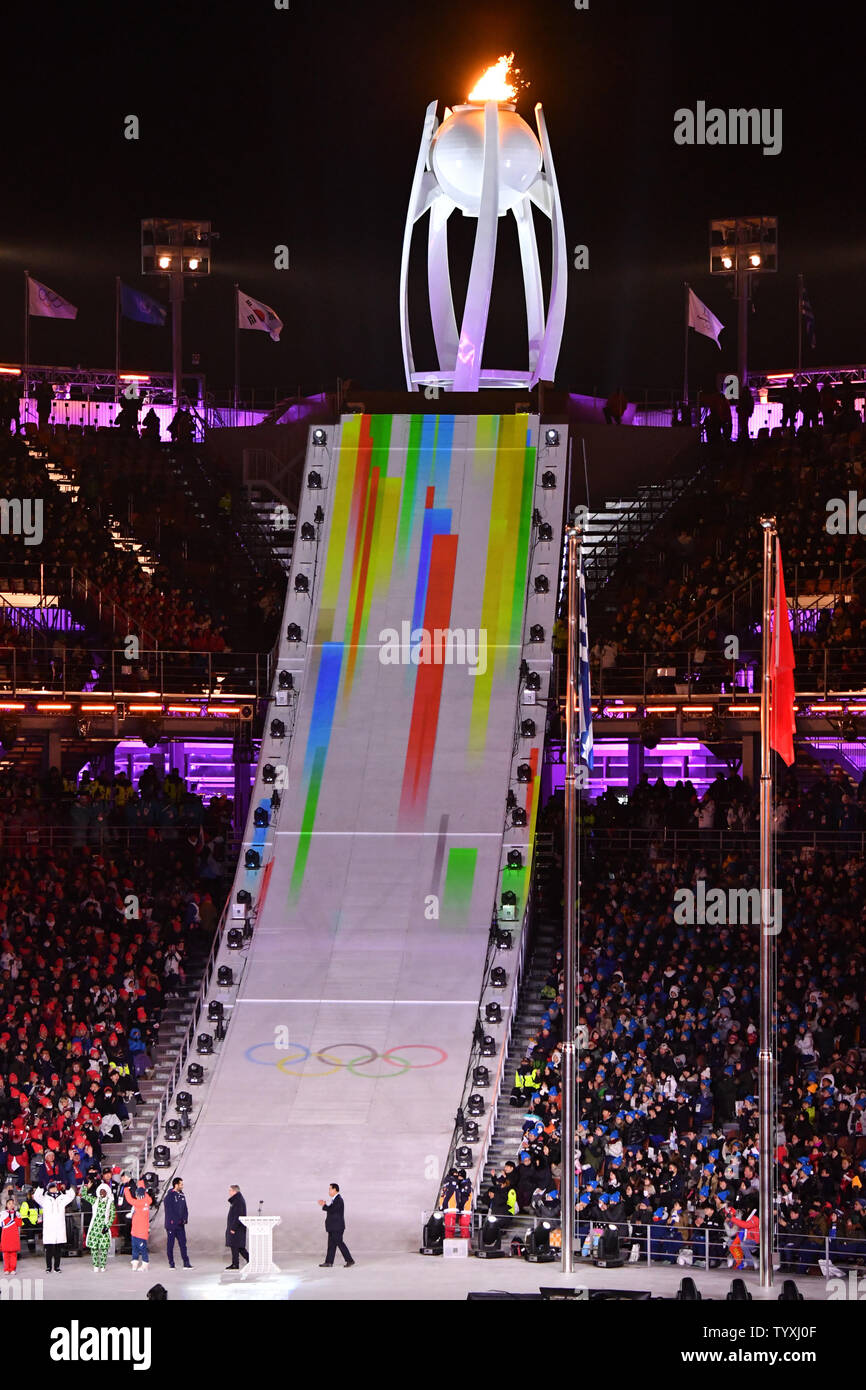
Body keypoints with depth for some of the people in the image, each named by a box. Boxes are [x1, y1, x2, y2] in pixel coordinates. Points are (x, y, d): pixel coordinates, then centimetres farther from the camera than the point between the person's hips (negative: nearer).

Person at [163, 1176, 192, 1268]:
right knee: (170, 1244, 3)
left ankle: (186, 1263, 4)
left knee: (183, 1243, 3)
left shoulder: (182, 1196, 11)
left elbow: (185, 1209, 14)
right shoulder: (169, 1196, -10)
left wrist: (185, 1219, -2)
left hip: (180, 1225, 6)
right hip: (171, 1225, -6)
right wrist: (176, 1221, -16)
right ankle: (171, 1263, 10)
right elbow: (168, 1210, -13)